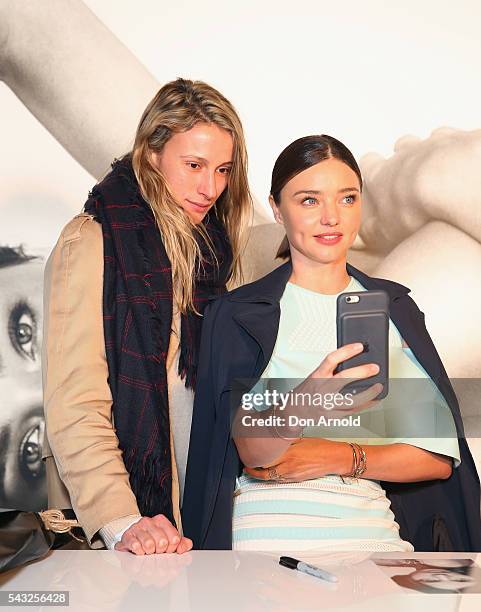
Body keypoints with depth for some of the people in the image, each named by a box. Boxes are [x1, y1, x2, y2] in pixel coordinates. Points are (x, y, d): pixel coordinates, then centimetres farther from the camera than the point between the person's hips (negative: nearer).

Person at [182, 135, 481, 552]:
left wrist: (337, 458, -7)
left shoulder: (396, 306, 13)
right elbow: (254, 451, -12)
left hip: (374, 531, 3)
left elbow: (441, 456, 7)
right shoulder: (236, 313, 2)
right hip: (269, 536, -3)